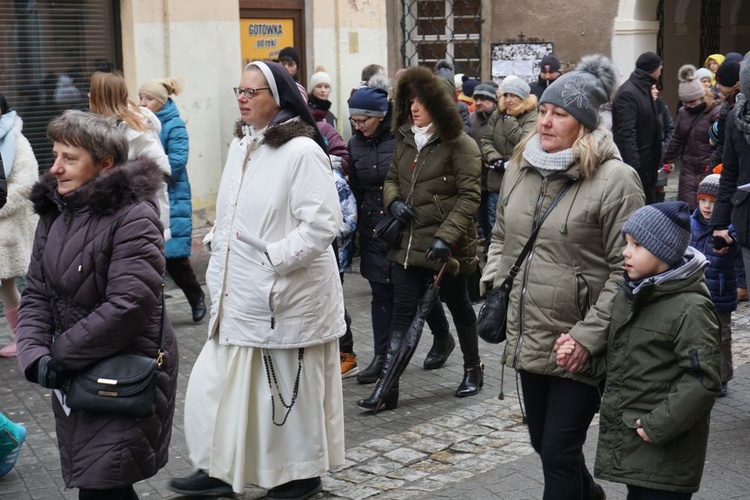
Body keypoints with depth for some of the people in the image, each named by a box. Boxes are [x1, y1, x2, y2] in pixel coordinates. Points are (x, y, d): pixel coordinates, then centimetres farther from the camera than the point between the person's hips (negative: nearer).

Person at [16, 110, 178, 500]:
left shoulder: (133, 216, -17)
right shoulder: (53, 212, 8)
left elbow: (129, 305, -24)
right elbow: (36, 295, 6)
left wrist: (60, 354, -16)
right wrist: (34, 354, -12)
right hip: (74, 379, 7)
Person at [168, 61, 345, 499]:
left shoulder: (302, 151, -15)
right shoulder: (241, 146, 11)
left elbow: (321, 223, -21)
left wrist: (272, 259, -21)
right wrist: (217, 247, 9)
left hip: (287, 296, -8)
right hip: (241, 294, 8)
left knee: (293, 388, 7)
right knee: (219, 382, 11)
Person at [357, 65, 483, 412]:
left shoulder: (460, 145, -11)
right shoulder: (404, 140, 9)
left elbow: (469, 197, -15)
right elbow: (391, 179, 21)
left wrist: (446, 237, -24)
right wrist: (393, 201, -2)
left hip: (445, 247, -5)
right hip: (408, 242, 5)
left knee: (458, 306, 14)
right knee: (402, 312, 1)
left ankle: (473, 369, 35)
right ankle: (387, 386, 0)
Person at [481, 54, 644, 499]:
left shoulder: (615, 179, -14)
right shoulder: (520, 166, 7)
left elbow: (626, 269, -15)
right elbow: (502, 236, 20)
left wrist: (589, 335, -17)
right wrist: (493, 287, 6)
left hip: (578, 347, -7)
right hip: (528, 337, 7)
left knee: (560, 451, 0)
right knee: (543, 441, 21)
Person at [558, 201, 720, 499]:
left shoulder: (691, 307, -17)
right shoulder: (627, 295, 8)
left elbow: (702, 379, -21)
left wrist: (660, 424, -21)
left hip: (667, 450, -8)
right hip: (627, 440, 8)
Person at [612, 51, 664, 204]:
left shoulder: (644, 90, 14)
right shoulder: (628, 94, -17)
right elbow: (626, 134, -23)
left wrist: (656, 162, 16)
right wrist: (634, 168, -26)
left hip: (647, 165, 10)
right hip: (635, 164, -10)